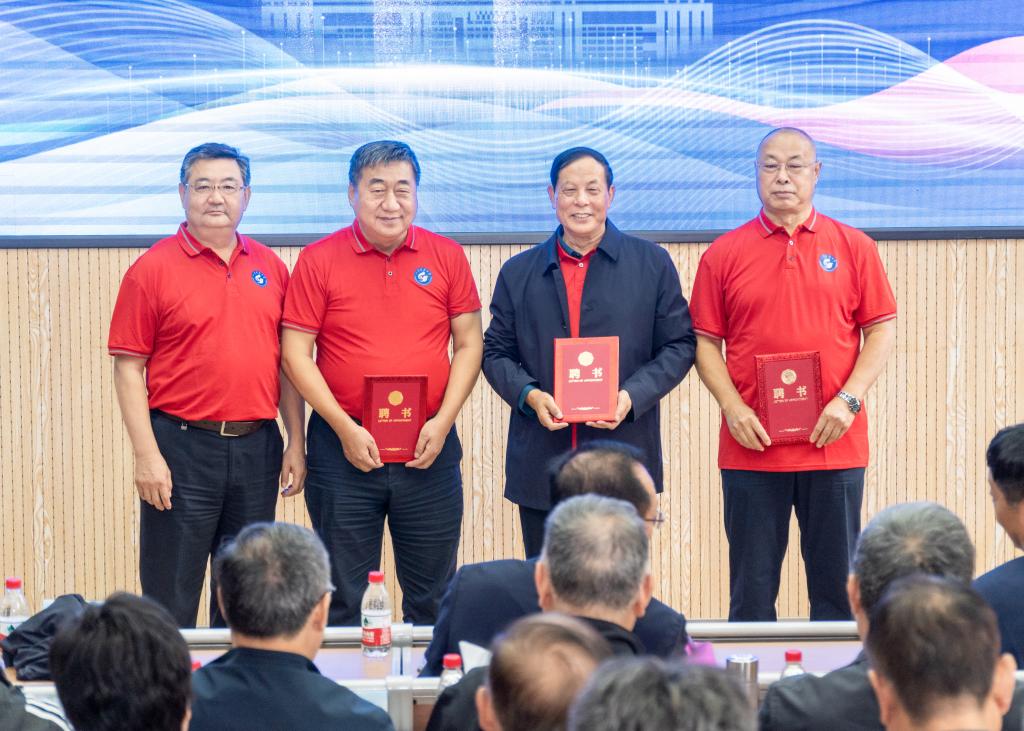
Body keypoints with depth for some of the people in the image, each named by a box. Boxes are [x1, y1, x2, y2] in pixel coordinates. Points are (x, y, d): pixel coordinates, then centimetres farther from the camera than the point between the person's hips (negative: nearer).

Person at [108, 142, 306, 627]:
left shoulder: (270, 268, 10)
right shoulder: (153, 269, -4)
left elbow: (286, 363, 14)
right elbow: (128, 368, -6)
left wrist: (297, 443, 7)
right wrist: (146, 455, -12)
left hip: (257, 446, 4)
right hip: (183, 446, -4)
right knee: (172, 600, -1)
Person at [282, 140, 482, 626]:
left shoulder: (447, 257, 5)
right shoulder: (319, 260, -1)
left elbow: (469, 345, 7)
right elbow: (295, 353, -3)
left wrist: (442, 423, -5)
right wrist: (345, 428, -10)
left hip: (429, 448, 2)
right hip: (344, 448, -2)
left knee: (432, 595, 7)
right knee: (341, 596, 5)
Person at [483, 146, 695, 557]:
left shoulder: (652, 265, 7)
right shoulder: (518, 273, 12)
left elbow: (679, 345, 5)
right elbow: (496, 352, 12)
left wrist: (632, 396, -11)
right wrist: (530, 396, -8)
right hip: (541, 468, 2)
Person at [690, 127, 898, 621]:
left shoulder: (853, 247, 6)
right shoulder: (724, 254, 5)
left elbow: (881, 330, 5)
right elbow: (705, 342, 5)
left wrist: (848, 399, -8)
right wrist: (732, 407, -9)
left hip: (834, 445, 0)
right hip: (751, 447, 0)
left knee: (837, 586, 4)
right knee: (752, 589, 3)